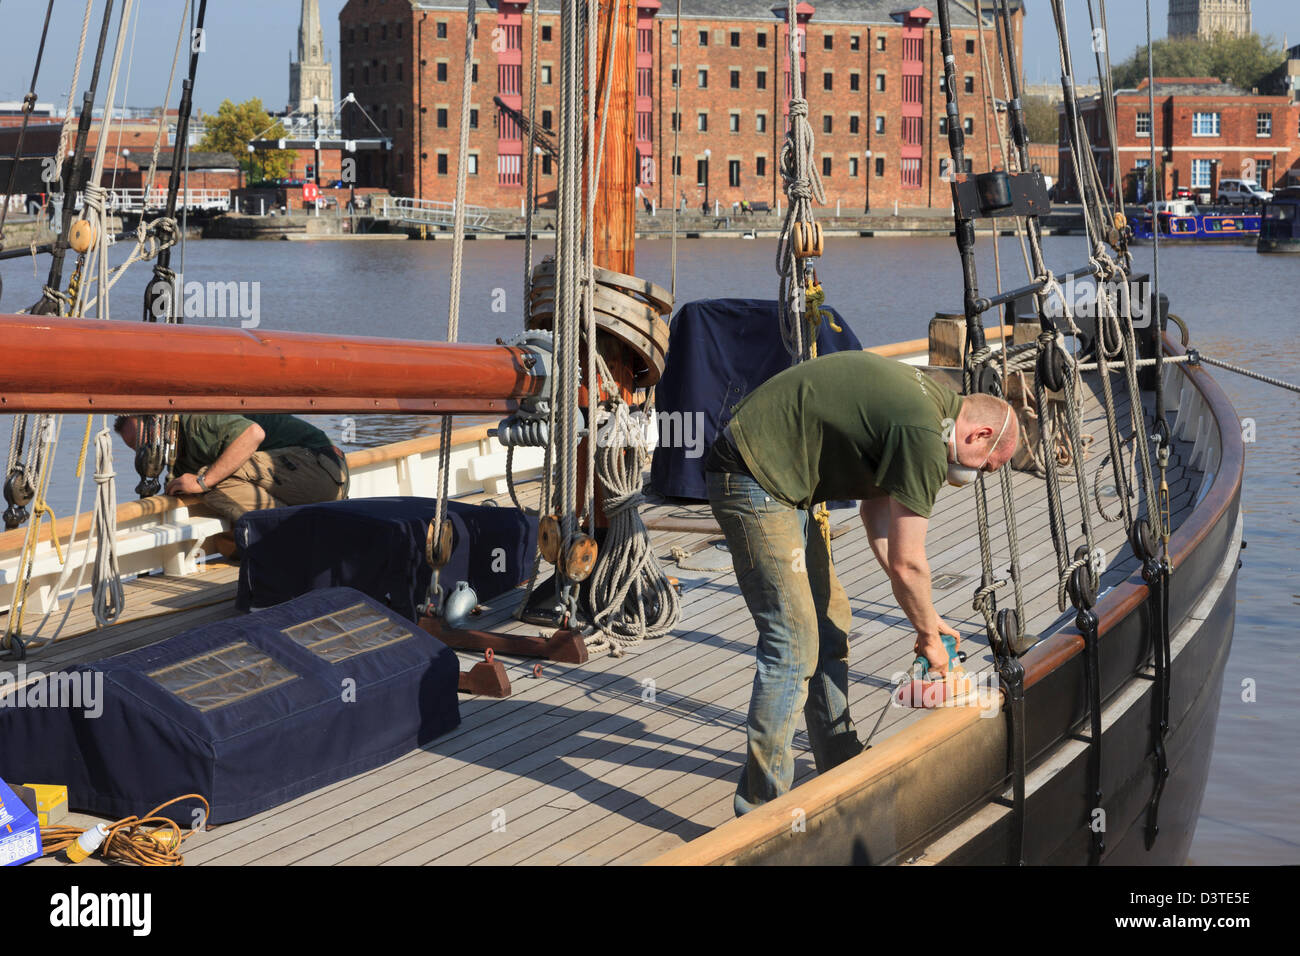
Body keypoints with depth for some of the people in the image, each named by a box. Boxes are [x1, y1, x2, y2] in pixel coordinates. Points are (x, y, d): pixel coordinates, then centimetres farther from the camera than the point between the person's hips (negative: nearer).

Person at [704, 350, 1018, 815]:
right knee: (794, 646, -12)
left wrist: (926, 617, 15)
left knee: (829, 624, 18)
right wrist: (929, 635, 2)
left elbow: (877, 513, 18)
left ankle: (841, 769, 32)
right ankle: (760, 809, -7)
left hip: (780, 485, 11)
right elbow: (906, 564, -16)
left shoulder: (928, 399, 11)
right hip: (752, 479, -11)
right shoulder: (924, 434, -20)